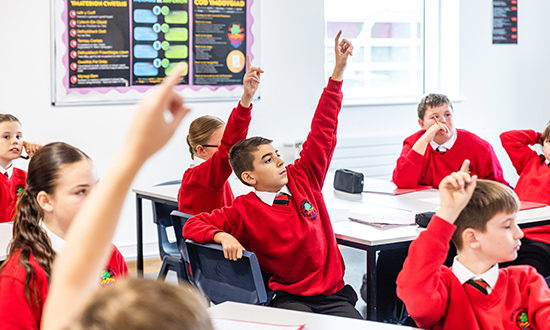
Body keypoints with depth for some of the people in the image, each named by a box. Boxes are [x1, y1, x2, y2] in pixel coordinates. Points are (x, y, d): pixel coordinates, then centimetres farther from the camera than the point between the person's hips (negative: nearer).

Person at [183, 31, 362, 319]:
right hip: (288, 296, -4)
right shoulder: (244, 210, -2)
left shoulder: (302, 179, 7)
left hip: (333, 292, 4)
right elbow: (192, 225, -1)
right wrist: (222, 236, -22)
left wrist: (338, 71, 7)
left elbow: (323, 130, 9)